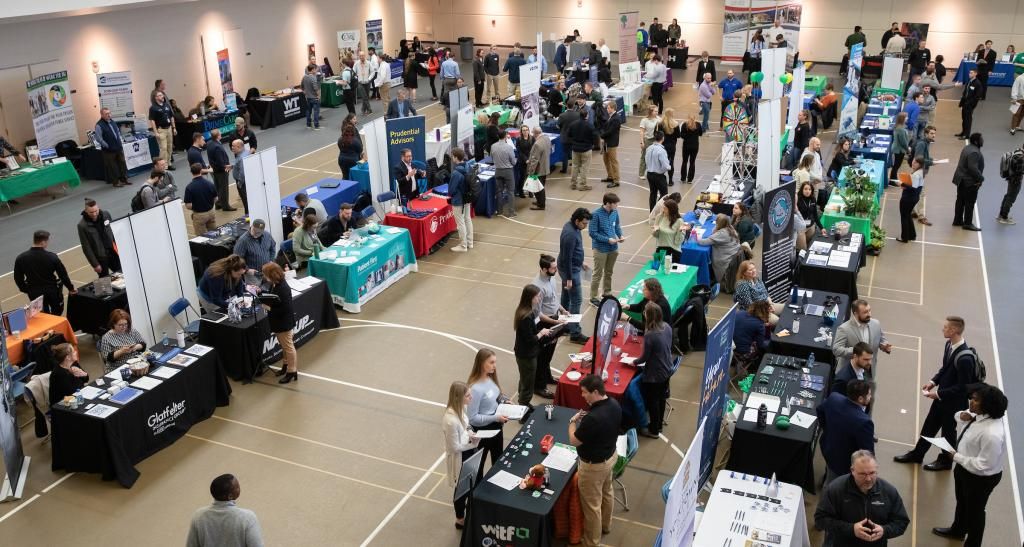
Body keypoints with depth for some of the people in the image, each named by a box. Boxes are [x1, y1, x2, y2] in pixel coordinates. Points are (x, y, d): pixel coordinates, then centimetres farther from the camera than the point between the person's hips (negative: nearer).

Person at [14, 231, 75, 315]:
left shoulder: (21, 259, -9)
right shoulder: (52, 257, -16)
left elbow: (18, 278, -1)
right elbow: (63, 275, -8)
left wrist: (26, 290, 16)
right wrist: (71, 288, 7)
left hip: (34, 293, 2)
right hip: (52, 291, -2)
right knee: (57, 311, 22)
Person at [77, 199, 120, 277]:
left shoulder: (106, 215, -4)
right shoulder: (82, 226, -13)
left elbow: (115, 232, 9)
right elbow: (86, 248, -10)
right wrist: (95, 264, -11)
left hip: (113, 253, 3)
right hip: (100, 258, -3)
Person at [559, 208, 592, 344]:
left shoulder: (572, 226, 2)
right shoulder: (570, 234, -29)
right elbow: (567, 257, -26)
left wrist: (581, 262, 25)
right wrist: (569, 279, -22)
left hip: (573, 266, 10)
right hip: (570, 270, -10)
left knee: (566, 297, 19)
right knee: (576, 301, -4)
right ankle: (575, 334, 1)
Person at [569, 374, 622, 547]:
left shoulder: (593, 418, -38)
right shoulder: (614, 404, -11)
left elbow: (574, 441, -23)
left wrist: (573, 421, -8)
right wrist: (585, 420, -2)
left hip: (594, 465, -9)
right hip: (610, 456, 9)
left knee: (592, 504, 12)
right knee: (606, 493, 30)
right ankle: (605, 525, 53)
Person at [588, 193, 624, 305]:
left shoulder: (615, 212, -4)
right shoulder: (596, 214, -22)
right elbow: (592, 233, -19)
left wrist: (620, 235, -8)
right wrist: (608, 239, -21)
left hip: (613, 248, 6)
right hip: (600, 249, -6)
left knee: (609, 272, 21)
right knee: (598, 274, 6)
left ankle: (607, 293, 39)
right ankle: (593, 297, 19)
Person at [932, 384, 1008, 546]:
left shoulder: (992, 434, -39)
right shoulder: (978, 414, -14)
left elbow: (983, 465, -33)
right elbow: (959, 415, 7)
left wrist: (956, 457, -24)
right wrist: (962, 416, -16)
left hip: (980, 478, -8)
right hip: (964, 467, 9)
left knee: (974, 510, 18)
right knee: (962, 502, 32)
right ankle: (957, 530, 59)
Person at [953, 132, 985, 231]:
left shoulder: (968, 148, 8)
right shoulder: (974, 152, -24)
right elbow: (973, 168, -29)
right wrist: (981, 178, -17)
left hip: (961, 179, 10)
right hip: (970, 182, -10)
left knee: (961, 200, 16)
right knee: (970, 202, 0)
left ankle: (957, 220, 25)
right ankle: (967, 223, 6)